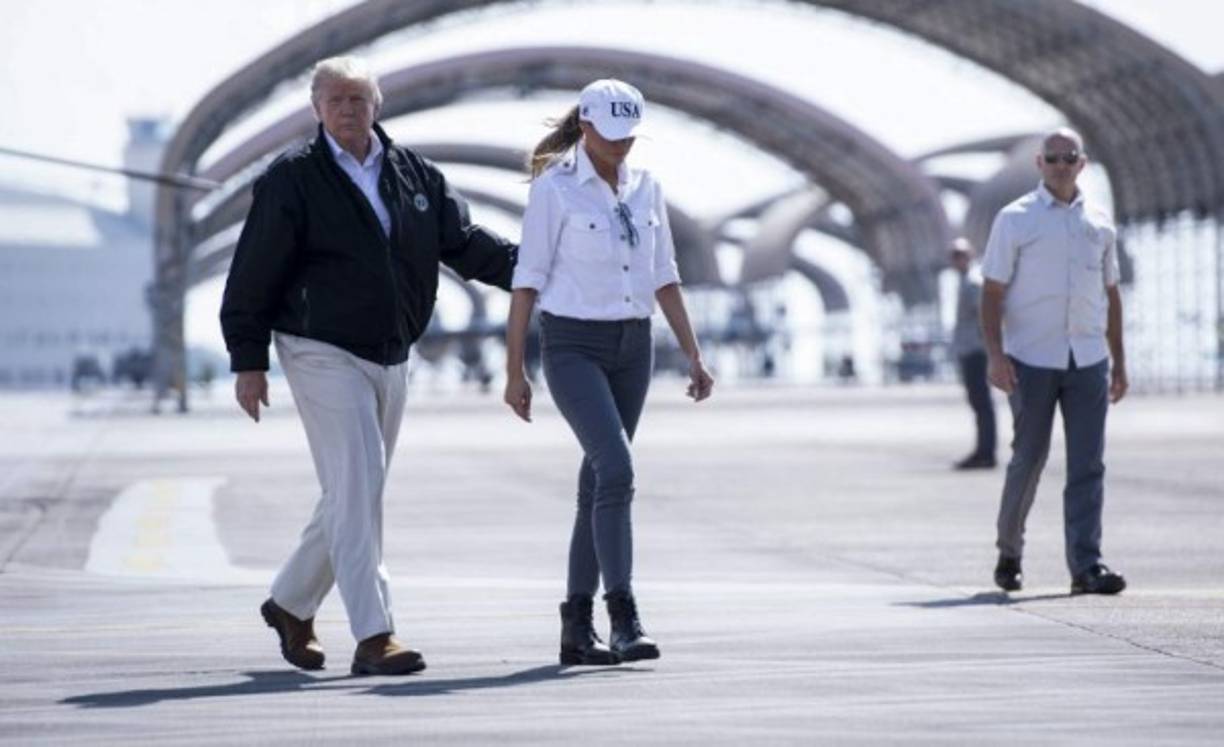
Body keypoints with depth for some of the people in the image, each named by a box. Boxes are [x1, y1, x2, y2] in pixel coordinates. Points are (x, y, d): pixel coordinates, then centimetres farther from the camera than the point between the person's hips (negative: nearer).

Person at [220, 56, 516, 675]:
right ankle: (373, 637, -15)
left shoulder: (412, 174, 8)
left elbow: (463, 242, 12)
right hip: (323, 353, -6)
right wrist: (248, 362, -9)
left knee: (354, 494, 13)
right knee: (356, 487, -14)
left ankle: (290, 605, 32)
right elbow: (253, 275, -6)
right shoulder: (293, 180, -6)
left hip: (388, 358, 6)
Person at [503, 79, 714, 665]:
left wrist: (693, 357, 5)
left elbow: (664, 278, 12)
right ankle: (624, 619, -22)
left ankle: (577, 627, 14)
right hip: (573, 346, -6)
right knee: (616, 469, -21)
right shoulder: (553, 189, -7)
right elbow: (528, 281, -7)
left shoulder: (645, 189, 9)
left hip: (632, 348, 6)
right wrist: (514, 372, -8)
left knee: (600, 482, 7)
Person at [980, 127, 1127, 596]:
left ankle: (1086, 566, -6)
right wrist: (995, 354, -15)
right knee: (1029, 458, 2)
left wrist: (1119, 362, 17)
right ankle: (1009, 552, 22)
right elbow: (992, 293, -3)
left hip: (1088, 361, 3)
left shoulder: (1100, 226, 13)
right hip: (1031, 360, -3)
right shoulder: (1015, 220, 1)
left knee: (1088, 465, -4)